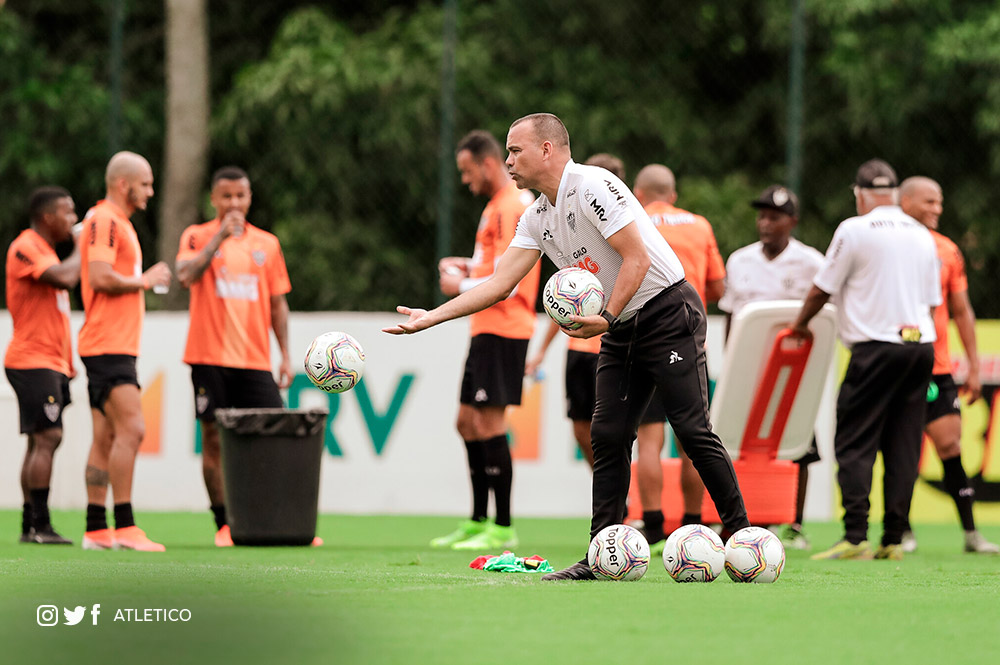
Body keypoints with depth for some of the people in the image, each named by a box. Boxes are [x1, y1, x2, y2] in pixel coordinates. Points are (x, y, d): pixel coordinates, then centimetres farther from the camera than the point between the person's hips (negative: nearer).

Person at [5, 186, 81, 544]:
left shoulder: (44, 250, 21)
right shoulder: (25, 248, -11)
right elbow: (65, 278, -26)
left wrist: (68, 361, 20)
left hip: (51, 363, 10)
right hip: (34, 362, -10)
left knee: (41, 442, 8)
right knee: (46, 438, -14)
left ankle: (30, 526, 8)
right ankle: (39, 525, -15)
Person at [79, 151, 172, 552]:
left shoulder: (118, 223, 21)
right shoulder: (104, 221, -11)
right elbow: (101, 278, -21)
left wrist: (145, 280, 13)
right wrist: (145, 280, -10)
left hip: (115, 348, 11)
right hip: (108, 348, -11)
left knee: (107, 438, 8)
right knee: (131, 430, -15)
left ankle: (96, 530, 9)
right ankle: (124, 527, -17)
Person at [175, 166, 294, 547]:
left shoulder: (267, 244, 12)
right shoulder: (198, 237, 3)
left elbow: (277, 302, 15)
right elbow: (185, 276, -16)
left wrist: (286, 355, 10)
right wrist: (220, 236, -20)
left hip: (254, 359, 2)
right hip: (210, 357, -2)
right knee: (213, 439, -2)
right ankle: (224, 525, 4)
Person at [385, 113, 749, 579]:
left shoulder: (593, 186, -16)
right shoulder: (537, 217, 9)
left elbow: (637, 258, -19)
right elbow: (500, 283, 8)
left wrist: (607, 317, -25)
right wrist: (430, 317, 3)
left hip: (669, 313, -8)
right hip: (622, 331, 8)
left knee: (693, 430, -12)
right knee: (607, 436, 0)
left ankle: (741, 536, -4)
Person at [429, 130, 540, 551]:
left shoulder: (510, 207, -15)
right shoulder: (500, 205, 18)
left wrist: (462, 287, -8)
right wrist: (470, 266, 14)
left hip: (502, 331, -11)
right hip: (486, 330, 11)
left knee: (489, 423, -11)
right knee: (468, 423, 13)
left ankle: (502, 529, -10)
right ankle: (478, 522, 18)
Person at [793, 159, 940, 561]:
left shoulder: (854, 230, -3)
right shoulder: (922, 236, 14)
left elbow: (822, 288, 3)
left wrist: (801, 325, 20)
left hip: (876, 348, -6)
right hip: (921, 345, 6)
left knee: (854, 445, -4)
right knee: (903, 447, 6)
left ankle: (855, 538, -14)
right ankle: (893, 540, 3)